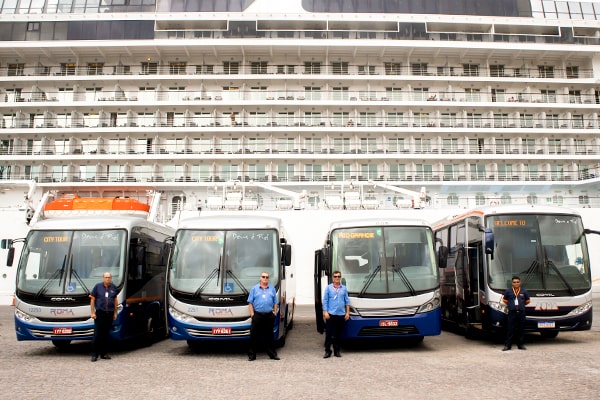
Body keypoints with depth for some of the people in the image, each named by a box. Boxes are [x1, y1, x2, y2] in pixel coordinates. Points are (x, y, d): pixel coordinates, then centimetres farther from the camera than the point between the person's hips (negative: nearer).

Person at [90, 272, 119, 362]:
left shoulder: (113, 288, 8)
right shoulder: (97, 286, 0)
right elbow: (92, 300, 1)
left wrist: (115, 313, 11)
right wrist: (92, 312, -4)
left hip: (109, 313, 3)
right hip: (99, 313, -3)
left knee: (106, 334, 9)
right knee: (97, 334, -4)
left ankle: (104, 353, 16)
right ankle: (94, 354, 3)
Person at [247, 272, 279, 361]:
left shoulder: (272, 289, 12)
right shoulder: (254, 288, 5)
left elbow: (275, 303, 14)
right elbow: (250, 302, 2)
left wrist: (275, 313, 3)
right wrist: (252, 314, -6)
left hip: (269, 315, 2)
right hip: (257, 315, -2)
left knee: (269, 335, 9)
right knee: (254, 336, 0)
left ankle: (272, 354, 16)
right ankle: (252, 355, 7)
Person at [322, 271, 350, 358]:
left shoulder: (344, 288, 9)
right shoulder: (328, 288, 3)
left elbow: (347, 301, 12)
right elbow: (325, 301, 1)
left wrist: (347, 312, 5)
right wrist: (325, 312, -8)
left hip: (341, 315, 2)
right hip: (331, 314, -2)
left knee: (338, 334, 8)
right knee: (329, 334, -1)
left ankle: (337, 351, 18)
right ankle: (327, 351, 7)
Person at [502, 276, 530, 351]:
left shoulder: (524, 291, 9)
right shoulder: (508, 291, 6)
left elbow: (528, 301, 20)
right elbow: (504, 300, 17)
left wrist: (521, 305, 13)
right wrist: (510, 304, 9)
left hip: (521, 313, 2)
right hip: (512, 313, -2)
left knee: (521, 329, 6)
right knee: (510, 329, -3)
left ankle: (520, 344, 17)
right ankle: (507, 345, -1)